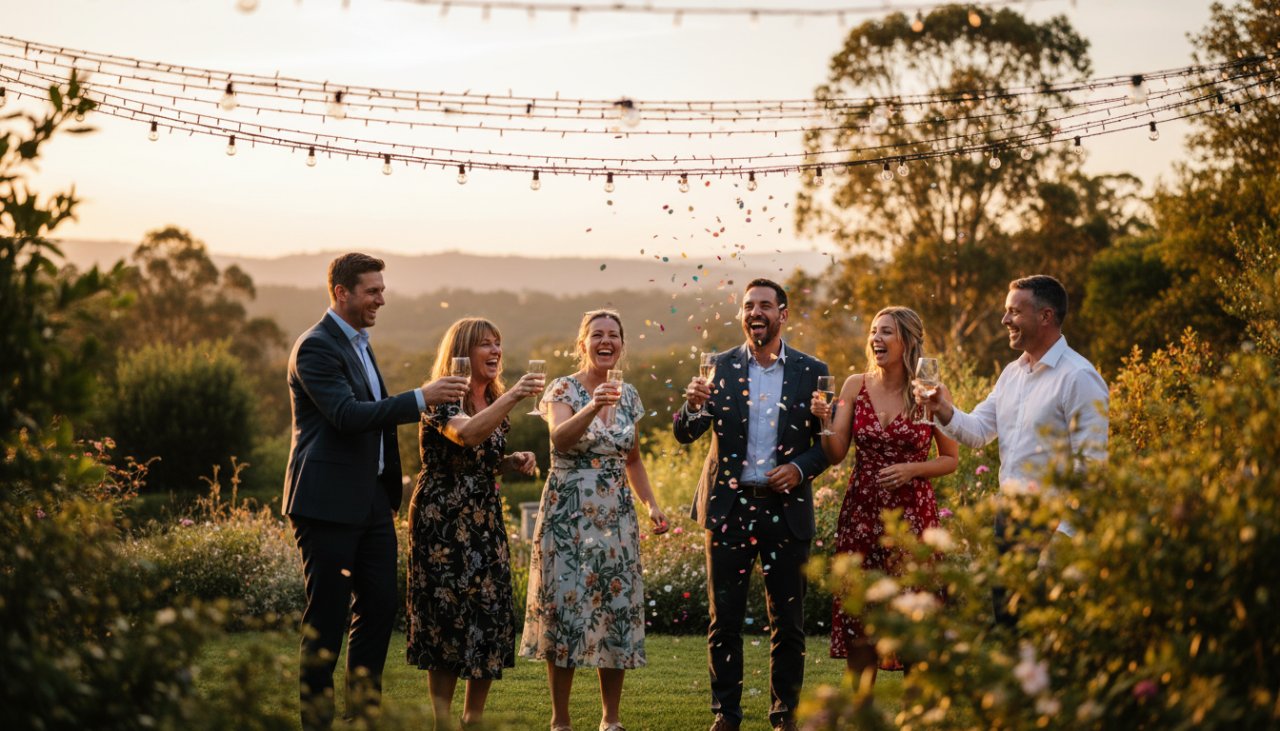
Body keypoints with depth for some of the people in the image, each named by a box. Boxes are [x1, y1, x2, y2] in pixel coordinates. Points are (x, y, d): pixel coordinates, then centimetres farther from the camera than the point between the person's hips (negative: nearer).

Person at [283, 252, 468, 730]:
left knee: (379, 608, 10)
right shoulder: (316, 347, -13)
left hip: (371, 501, 9)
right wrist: (420, 398, -27)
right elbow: (347, 415, -24)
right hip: (328, 504, -9)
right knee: (326, 617, -2)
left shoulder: (359, 343, 18)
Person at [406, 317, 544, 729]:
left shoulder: (495, 402, 12)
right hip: (443, 521, -7)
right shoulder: (442, 398, -11)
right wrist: (514, 396, -38)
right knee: (447, 616, -4)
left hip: (486, 522, 7)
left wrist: (515, 461, 5)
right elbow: (467, 435, -33)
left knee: (491, 616, 4)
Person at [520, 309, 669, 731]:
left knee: (618, 612, 4)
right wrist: (593, 407, -44)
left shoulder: (628, 396, 10)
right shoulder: (563, 390, -6)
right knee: (566, 609, -3)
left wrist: (651, 504, 9)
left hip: (616, 518, 5)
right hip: (568, 516, -4)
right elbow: (560, 438, -27)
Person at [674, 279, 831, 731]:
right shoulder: (720, 367, 4)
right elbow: (685, 435, -1)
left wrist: (802, 468, -14)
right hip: (728, 507, 0)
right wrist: (693, 406, -22)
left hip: (785, 508, 0)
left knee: (787, 621, 5)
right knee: (724, 619, 4)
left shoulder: (812, 372, 2)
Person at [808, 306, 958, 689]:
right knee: (857, 614, 3)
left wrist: (912, 469, -11)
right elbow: (835, 455, 4)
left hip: (912, 512, -2)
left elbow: (951, 459, 5)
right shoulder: (855, 386, 4)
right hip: (861, 511, 2)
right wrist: (825, 421, -14)